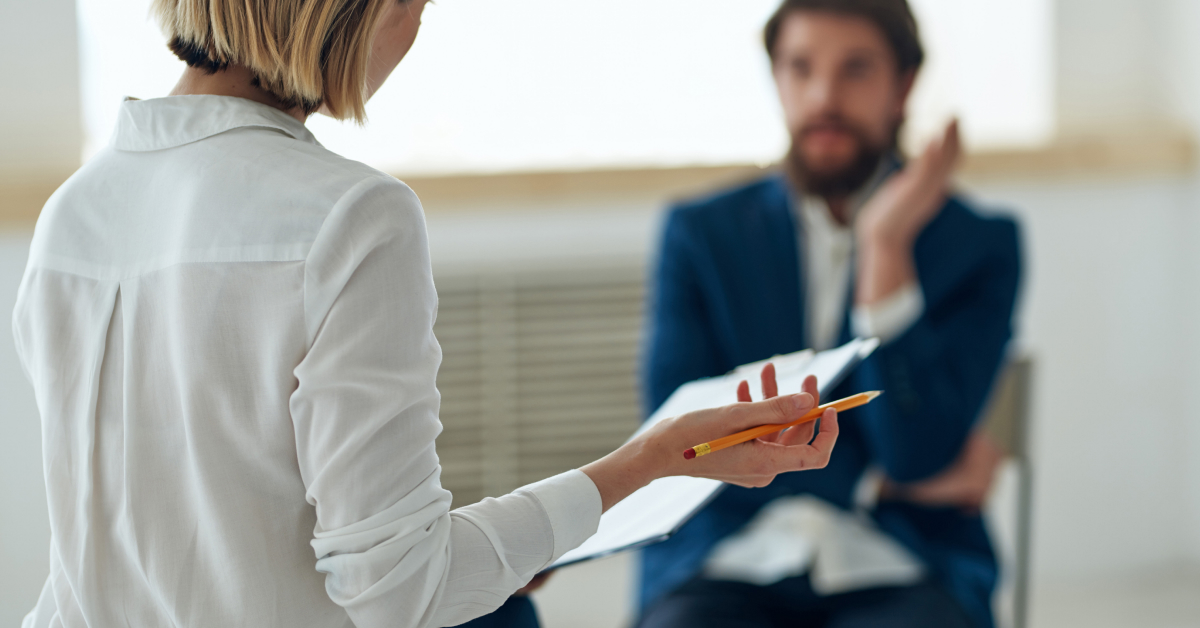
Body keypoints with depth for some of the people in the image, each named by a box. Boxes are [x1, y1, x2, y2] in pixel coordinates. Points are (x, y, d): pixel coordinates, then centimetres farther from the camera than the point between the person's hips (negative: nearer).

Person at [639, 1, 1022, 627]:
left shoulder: (979, 245, 7)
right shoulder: (699, 234, 12)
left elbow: (918, 454, -6)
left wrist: (886, 247, -10)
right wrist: (879, 479, 0)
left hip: (896, 575, 0)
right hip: (728, 569, 0)